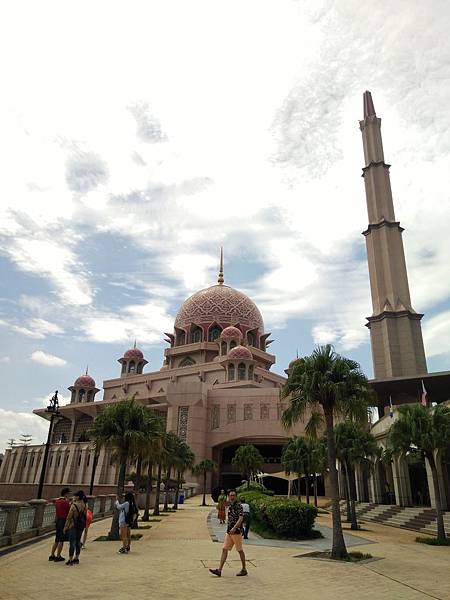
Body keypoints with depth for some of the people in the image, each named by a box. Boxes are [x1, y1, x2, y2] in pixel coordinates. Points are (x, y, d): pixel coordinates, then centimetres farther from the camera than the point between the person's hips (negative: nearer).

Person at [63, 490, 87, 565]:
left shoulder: (74, 505, -17)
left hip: (73, 525, -6)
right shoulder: (85, 505, 0)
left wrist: (65, 527, -3)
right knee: (78, 541, 16)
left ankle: (70, 560, 5)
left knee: (72, 542, 1)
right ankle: (77, 558, 23)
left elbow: (69, 517, -13)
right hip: (81, 525, 6)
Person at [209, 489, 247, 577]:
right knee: (224, 549, 3)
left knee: (240, 550, 6)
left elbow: (241, 518, -23)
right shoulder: (229, 506, 12)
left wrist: (234, 528, -32)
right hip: (229, 532, 8)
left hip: (237, 531, -8)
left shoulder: (239, 506, -13)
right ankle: (219, 570, 3)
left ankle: (244, 569, 20)